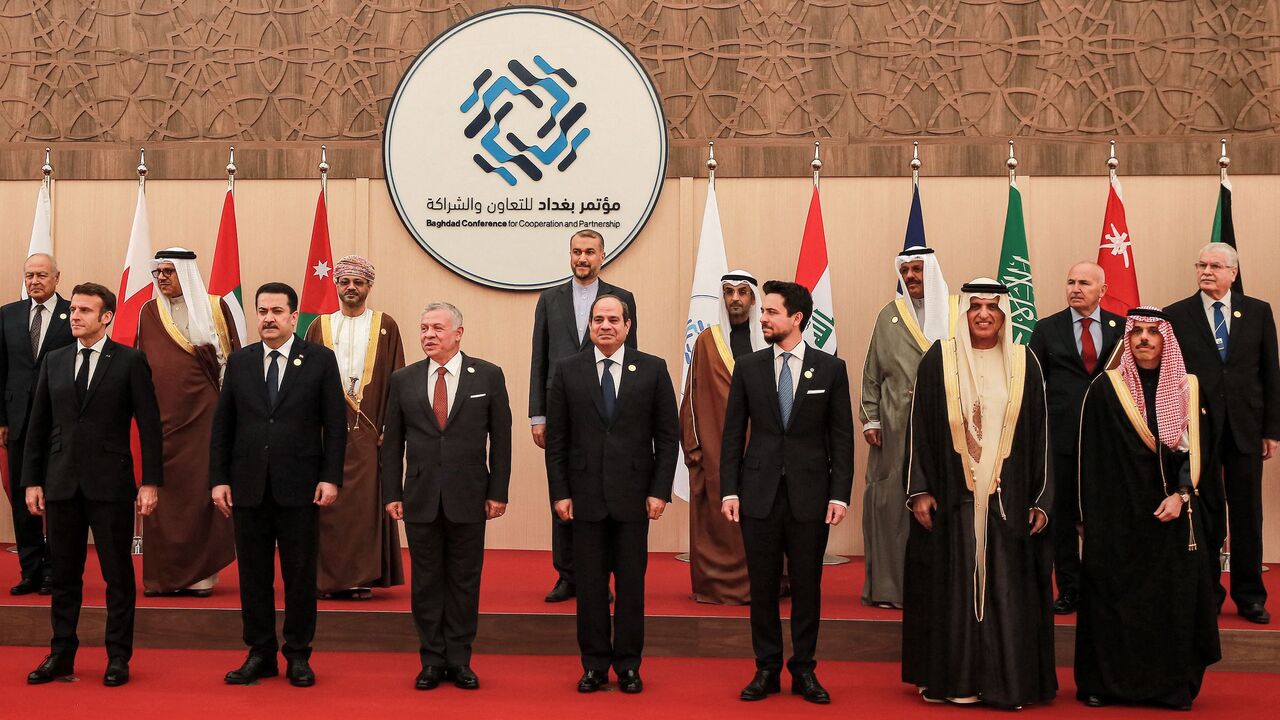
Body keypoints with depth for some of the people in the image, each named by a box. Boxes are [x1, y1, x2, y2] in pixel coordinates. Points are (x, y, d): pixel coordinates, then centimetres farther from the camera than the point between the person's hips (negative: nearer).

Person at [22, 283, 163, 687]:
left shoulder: (130, 362, -3)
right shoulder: (54, 362, 10)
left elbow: (149, 426, -4)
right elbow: (38, 426, 12)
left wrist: (151, 482, -8)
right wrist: (32, 480, 7)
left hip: (110, 484, -4)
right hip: (61, 484, 4)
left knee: (118, 575, 4)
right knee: (64, 574, 10)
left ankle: (118, 658, 13)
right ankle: (61, 656, 20)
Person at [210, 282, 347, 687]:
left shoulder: (320, 360, 1)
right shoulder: (239, 362, 9)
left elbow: (335, 423, -2)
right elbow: (222, 425, 9)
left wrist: (331, 478, -8)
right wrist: (218, 479, 2)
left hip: (299, 486, -2)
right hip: (248, 486, 3)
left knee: (300, 576, 4)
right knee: (253, 575, 8)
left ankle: (298, 656, 16)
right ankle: (260, 655, 19)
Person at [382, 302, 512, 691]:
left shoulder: (488, 376, 0)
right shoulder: (403, 380, 5)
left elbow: (500, 438, 1)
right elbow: (393, 442, 8)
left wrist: (498, 492, -2)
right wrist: (391, 494, 2)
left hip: (468, 498, -1)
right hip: (420, 498, 2)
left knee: (465, 581, 5)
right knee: (426, 582, 7)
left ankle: (459, 659, 16)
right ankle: (432, 660, 17)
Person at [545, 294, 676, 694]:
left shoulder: (652, 370, 2)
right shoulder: (567, 371, 4)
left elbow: (667, 435, 2)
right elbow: (556, 438, 4)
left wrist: (660, 491, -4)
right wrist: (559, 492, -2)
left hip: (633, 495, 0)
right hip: (585, 495, 0)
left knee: (631, 584, 6)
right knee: (590, 585, 6)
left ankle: (628, 666, 17)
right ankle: (594, 665, 16)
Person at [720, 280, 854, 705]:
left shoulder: (830, 368, 2)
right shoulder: (748, 368, 5)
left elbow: (842, 437, 2)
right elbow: (733, 434, 6)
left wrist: (840, 494, -5)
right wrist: (729, 490, -1)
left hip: (810, 495, -1)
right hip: (759, 494, 1)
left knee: (807, 587, 6)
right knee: (762, 587, 6)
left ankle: (804, 671, 18)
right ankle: (767, 670, 18)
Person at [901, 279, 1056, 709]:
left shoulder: (1024, 364, 5)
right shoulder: (939, 360, 1)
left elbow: (1040, 436, 6)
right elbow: (920, 428, 1)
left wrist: (1041, 500, 1)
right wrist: (919, 491, -5)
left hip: (1008, 497, 1)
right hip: (952, 496, -1)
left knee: (1006, 589, 3)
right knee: (952, 587, 4)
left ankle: (1008, 680, 13)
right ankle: (951, 678, 14)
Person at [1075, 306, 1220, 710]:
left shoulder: (1187, 389, 6)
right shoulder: (1105, 389, -2)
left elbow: (1196, 447, 4)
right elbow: (1091, 456, -2)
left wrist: (1181, 494, -12)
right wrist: (1090, 517, -6)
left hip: (1173, 511, 2)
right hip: (1119, 513, -2)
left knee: (1174, 597, 2)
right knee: (1112, 597, 0)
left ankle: (1172, 684, 13)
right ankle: (1103, 683, 11)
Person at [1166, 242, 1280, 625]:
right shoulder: (1176, 315, 1)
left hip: (1245, 428, 1)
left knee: (1247, 514, 7)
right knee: (1204, 514, 6)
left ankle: (1249, 596, 19)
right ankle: (1207, 592, 18)